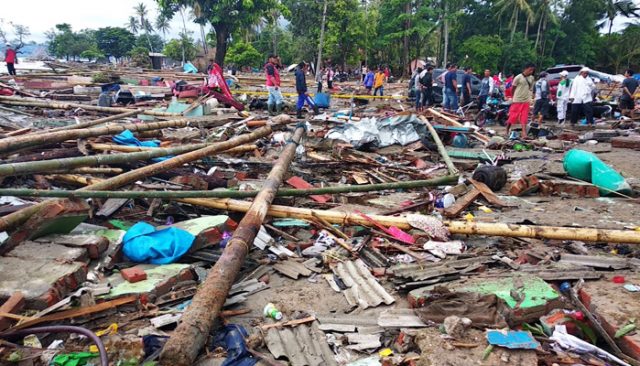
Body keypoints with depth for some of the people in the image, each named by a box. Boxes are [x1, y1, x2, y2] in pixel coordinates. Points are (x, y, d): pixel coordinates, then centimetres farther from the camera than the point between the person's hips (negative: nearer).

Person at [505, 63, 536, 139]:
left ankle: (524, 134, -5)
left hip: (526, 101, 5)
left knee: (524, 118, -1)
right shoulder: (518, 77, -9)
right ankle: (507, 131, 18)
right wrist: (514, 97, 4)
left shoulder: (532, 78, 8)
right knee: (512, 117, 2)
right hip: (517, 101, -4)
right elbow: (512, 89, -2)